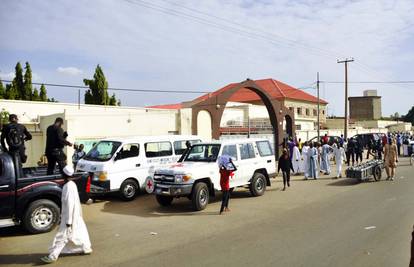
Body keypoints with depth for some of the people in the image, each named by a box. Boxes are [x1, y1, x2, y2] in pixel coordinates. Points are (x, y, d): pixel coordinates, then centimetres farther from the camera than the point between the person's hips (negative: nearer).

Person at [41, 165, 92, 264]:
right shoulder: (72, 184, 6)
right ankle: (86, 248, 32)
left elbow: (70, 204, -24)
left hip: (70, 216, -10)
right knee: (79, 231, 20)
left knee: (62, 236, -1)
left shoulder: (68, 187, -24)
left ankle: (52, 256, 7)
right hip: (75, 215, 10)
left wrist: (68, 221, -21)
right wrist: (63, 215, 24)